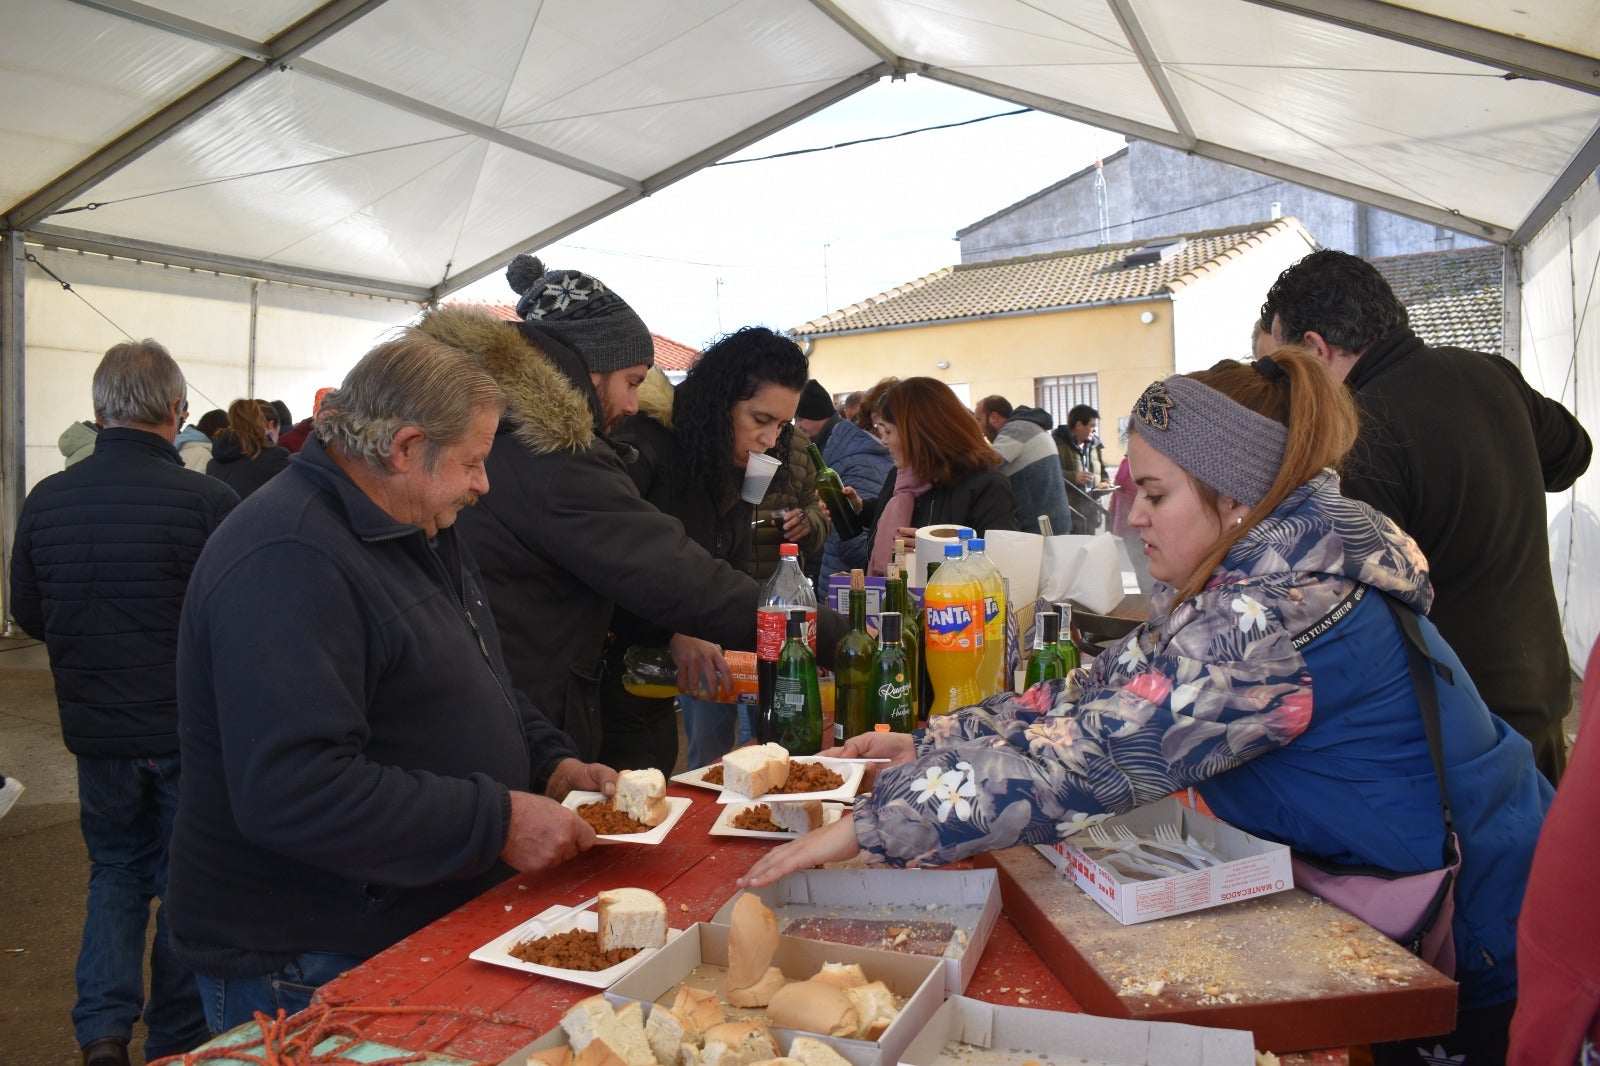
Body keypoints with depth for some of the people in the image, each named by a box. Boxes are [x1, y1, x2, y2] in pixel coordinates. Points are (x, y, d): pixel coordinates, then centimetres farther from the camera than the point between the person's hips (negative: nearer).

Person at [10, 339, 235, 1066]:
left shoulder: (45, 500, -6)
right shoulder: (208, 501, -20)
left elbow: (28, 614, 7)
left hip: (98, 731, 4)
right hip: (192, 729, -3)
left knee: (116, 872, 22)